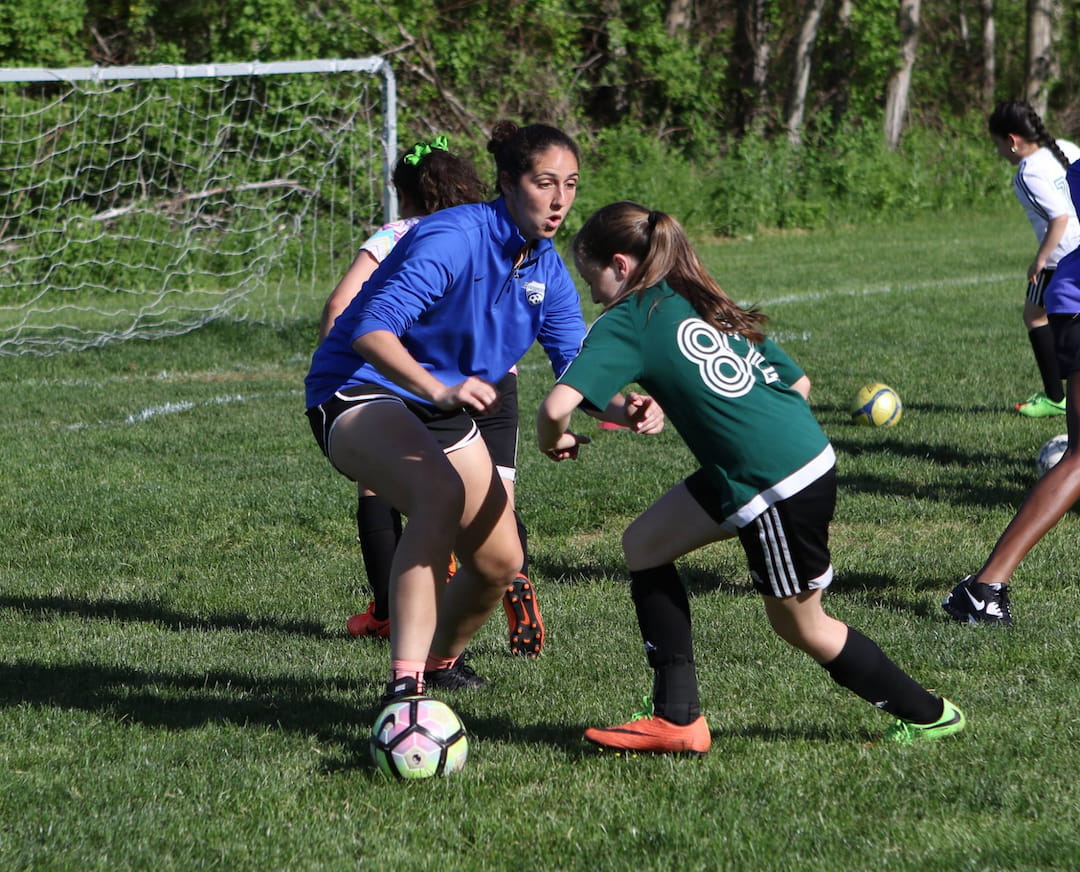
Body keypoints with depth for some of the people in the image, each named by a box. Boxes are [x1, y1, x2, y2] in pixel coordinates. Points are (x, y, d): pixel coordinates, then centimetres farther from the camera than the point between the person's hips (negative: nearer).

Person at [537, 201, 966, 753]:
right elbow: (798, 383, 16)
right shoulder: (705, 304, 16)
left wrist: (552, 439, 1)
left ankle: (929, 715, 29)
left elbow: (558, 404, -21)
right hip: (805, 453, 9)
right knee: (644, 545, 13)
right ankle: (677, 719, 13)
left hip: (781, 488, -9)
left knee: (800, 624, 13)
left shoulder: (627, 322, -7)